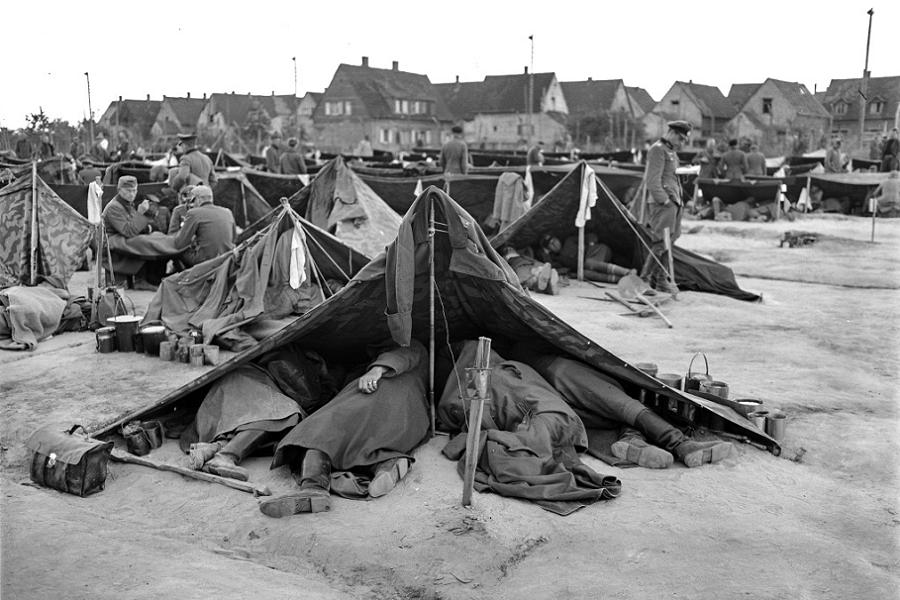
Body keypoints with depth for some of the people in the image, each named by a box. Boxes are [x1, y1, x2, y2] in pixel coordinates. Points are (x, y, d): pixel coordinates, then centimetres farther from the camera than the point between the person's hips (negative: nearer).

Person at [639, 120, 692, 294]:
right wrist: (664, 200, -18)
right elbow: (653, 181, -17)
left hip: (673, 202, 10)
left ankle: (660, 279, 16)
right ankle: (644, 279, -7)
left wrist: (678, 200, 17)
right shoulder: (658, 150, -10)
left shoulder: (672, 152, 21)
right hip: (662, 204, -10)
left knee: (669, 241, 9)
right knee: (662, 241, -13)